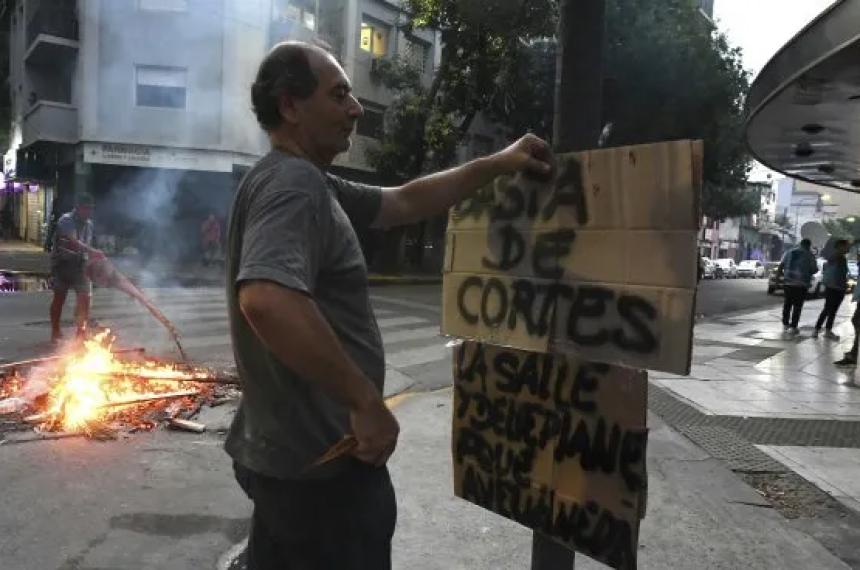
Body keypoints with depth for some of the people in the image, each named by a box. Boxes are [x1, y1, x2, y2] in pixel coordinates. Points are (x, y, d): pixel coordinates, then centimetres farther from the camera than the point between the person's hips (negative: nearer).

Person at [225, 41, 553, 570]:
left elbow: (405, 202, 19)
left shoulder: (308, 182, 12)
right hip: (322, 463, -10)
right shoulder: (293, 183, -21)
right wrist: (366, 401, -30)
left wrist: (496, 165, 16)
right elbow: (266, 300, -38)